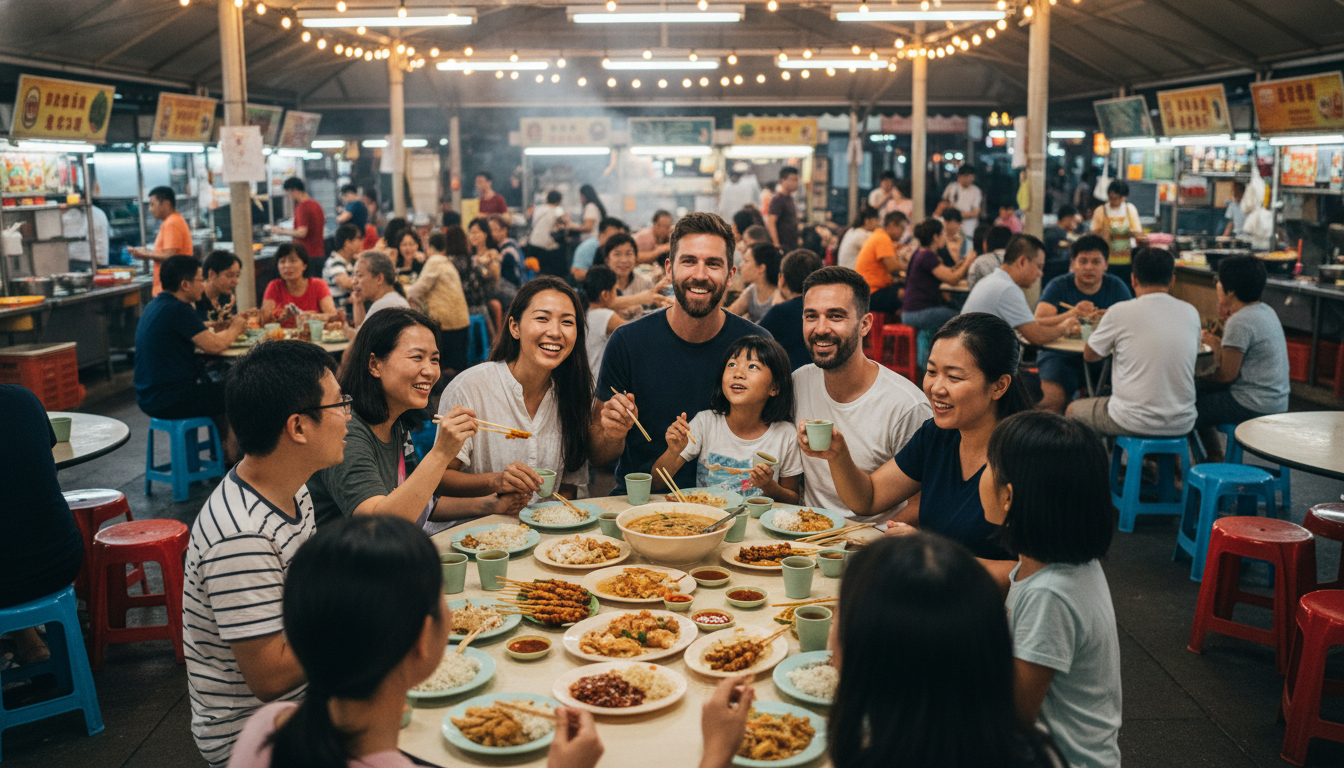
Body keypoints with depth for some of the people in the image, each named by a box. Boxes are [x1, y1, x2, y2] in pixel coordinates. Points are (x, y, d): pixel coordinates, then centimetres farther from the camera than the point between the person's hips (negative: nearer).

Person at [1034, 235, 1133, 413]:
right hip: (1062, 356, -2)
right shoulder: (1058, 287, 0)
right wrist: (1072, 314, -31)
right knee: (1053, 401, -29)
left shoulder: (1116, 287, 7)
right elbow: (1036, 325, -13)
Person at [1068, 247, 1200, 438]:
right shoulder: (1191, 313, 1)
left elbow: (1090, 355, 2)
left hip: (1134, 423, -4)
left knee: (1073, 409, 23)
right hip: (1182, 425, 5)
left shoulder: (1120, 312, -11)